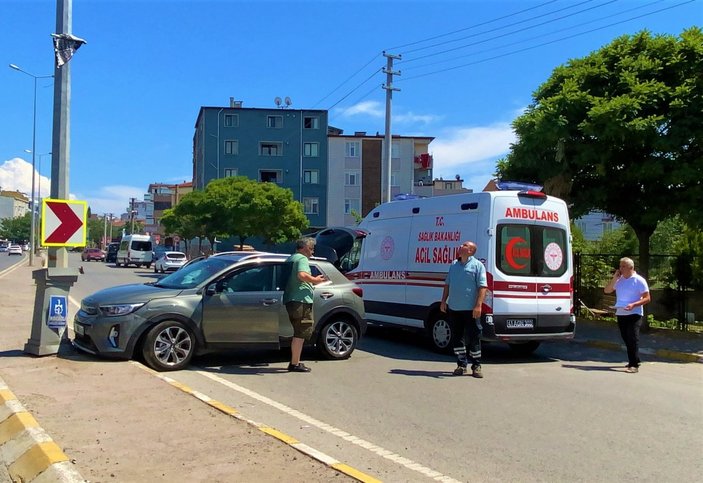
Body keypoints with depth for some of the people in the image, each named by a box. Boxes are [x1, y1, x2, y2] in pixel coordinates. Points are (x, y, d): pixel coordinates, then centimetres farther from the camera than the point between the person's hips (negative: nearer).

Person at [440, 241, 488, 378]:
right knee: (457, 337, 9)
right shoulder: (453, 265, 14)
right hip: (453, 308, 5)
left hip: (470, 309, -5)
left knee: (474, 337, 0)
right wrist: (443, 301, 12)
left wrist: (478, 305, -19)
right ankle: (461, 364, 18)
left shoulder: (477, 265, -3)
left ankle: (476, 366, 10)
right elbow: (447, 284, 20)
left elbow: (482, 287, -10)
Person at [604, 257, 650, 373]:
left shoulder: (639, 280, -7)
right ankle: (632, 361, 25)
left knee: (633, 339, -11)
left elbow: (647, 298, -8)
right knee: (626, 339, 12)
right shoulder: (619, 280, 10)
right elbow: (607, 290, 10)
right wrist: (614, 278, -2)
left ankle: (634, 365, -11)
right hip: (620, 314, 6)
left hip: (634, 314, -6)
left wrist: (633, 305, -24)